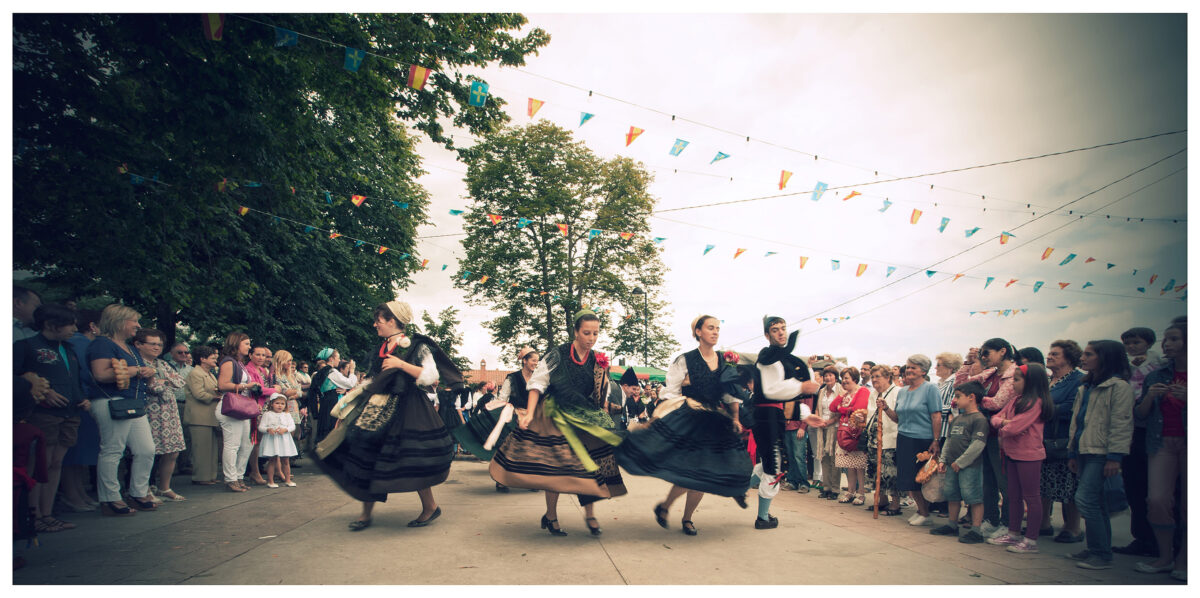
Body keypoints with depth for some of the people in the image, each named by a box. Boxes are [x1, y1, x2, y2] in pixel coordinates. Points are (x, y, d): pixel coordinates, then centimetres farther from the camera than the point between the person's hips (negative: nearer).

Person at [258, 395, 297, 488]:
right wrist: (268, 429, -22)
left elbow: (292, 426, 3)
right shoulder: (267, 414, 1)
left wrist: (285, 429, -15)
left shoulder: (287, 415, 10)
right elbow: (261, 427, -3)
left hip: (284, 440, 3)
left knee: (285, 460, 7)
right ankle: (270, 481, 7)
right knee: (272, 460, -1)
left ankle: (287, 480, 16)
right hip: (271, 440, -3)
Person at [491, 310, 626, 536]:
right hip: (555, 416, -3)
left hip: (584, 419, 3)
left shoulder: (597, 361, 4)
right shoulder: (557, 355, -8)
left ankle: (590, 514, 8)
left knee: (589, 465, -6)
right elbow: (537, 384, -7)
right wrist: (529, 413, -14)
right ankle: (551, 517, 15)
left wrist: (602, 374, -3)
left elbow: (599, 398, 11)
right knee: (555, 467, -2)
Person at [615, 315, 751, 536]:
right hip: (686, 422, -5)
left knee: (702, 472, 2)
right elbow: (670, 392, -2)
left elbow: (732, 394, 14)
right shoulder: (685, 361, -3)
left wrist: (735, 418, 5)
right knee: (689, 471, -15)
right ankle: (664, 506, 9)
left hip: (714, 423, 5)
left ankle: (687, 519, 19)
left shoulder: (725, 362, 10)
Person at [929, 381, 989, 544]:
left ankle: (976, 530, 4)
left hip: (970, 466, -9)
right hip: (953, 465, 9)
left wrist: (960, 462, -16)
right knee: (952, 495, 16)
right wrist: (942, 460, 13)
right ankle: (952, 525, 29)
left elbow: (978, 445, -19)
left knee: (973, 497, -4)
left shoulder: (979, 419, -13)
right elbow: (949, 441, 21)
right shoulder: (957, 419, 15)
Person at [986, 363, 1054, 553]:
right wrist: (1003, 422, -10)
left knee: (1031, 497, -1)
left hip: (1028, 455, -9)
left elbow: (1015, 427, -23)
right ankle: (1013, 534, 25)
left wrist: (1003, 430, -3)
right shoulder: (1016, 401, 12)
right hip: (1012, 453, 9)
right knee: (1014, 496, 15)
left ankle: (1031, 540, 5)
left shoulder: (1036, 402, -16)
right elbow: (996, 417, 12)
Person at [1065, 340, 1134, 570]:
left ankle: (1102, 555, -6)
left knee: (1085, 499, -14)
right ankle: (1098, 549, 18)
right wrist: (1073, 452, 20)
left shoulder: (1118, 386, -8)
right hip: (1084, 451, 9)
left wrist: (1115, 456, -19)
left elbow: (1122, 423, -14)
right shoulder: (1086, 388, 19)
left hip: (1101, 453, -9)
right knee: (1096, 502, 12)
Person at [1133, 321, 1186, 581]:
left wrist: (1188, 397, -19)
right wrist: (1150, 396, -7)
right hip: (1163, 443, 3)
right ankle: (1165, 557, 6)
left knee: (1188, 504, 0)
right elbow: (1141, 413, 12)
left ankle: (1183, 560, 14)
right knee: (1157, 499, -7)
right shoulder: (1157, 376, 11)